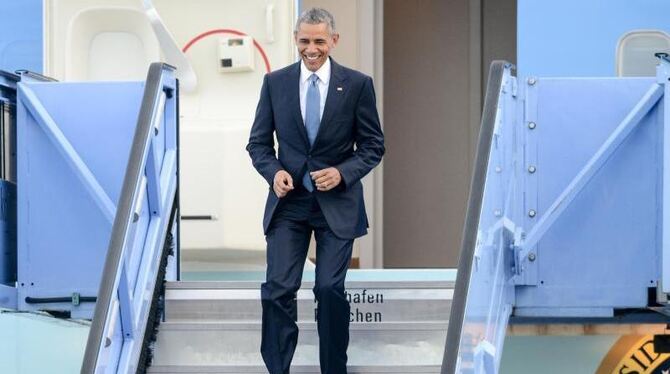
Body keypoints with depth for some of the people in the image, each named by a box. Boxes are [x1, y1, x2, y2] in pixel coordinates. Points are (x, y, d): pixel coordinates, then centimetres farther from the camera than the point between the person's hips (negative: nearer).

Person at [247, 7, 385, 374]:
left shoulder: (357, 84, -2)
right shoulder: (275, 82, 2)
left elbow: (373, 146, 2)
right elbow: (258, 142, 7)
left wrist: (343, 173, -14)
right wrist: (274, 171, -12)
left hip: (337, 202, -1)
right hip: (288, 200, 1)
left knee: (330, 289, -1)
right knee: (278, 289, -5)